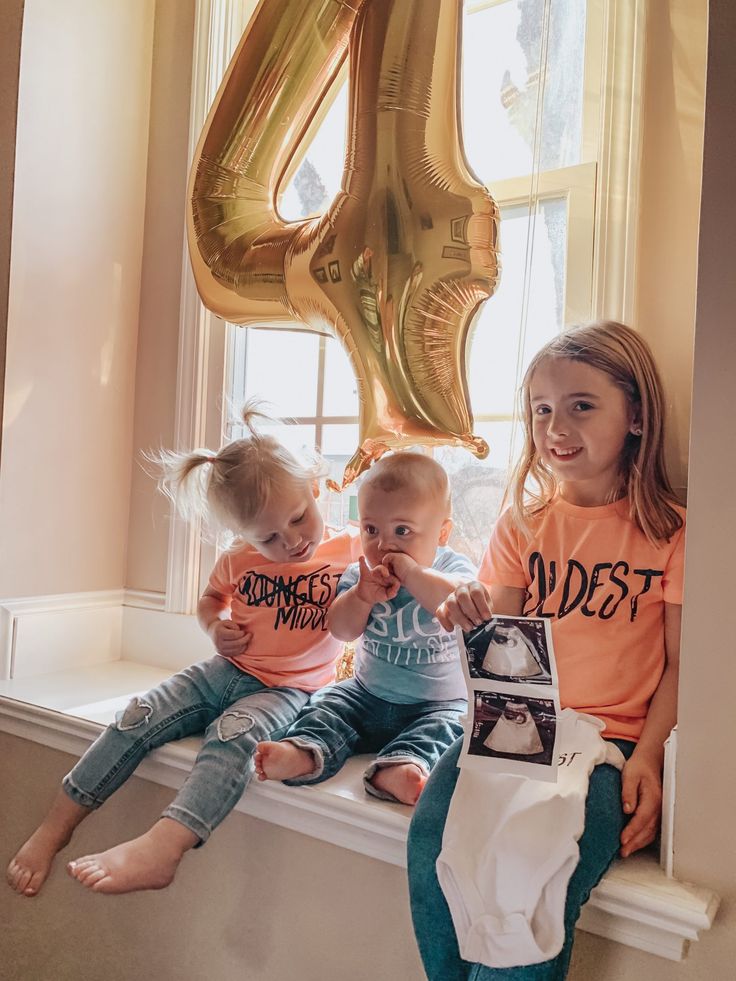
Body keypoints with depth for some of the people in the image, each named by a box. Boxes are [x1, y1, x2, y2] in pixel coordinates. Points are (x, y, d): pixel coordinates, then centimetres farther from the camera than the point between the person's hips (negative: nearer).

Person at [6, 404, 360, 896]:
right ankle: (52, 830, 2)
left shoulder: (351, 552, -9)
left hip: (287, 690, -4)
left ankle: (161, 848, -43)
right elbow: (211, 598, 22)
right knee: (135, 720, -11)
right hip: (222, 673, 4)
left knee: (233, 733, -35)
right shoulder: (239, 560, 2)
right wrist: (216, 629, -1)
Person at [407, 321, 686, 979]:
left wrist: (648, 758, -14)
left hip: (611, 737, -2)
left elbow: (679, 666, 1)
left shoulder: (669, 530, 1)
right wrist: (476, 622, -16)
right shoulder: (523, 520, 10)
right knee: (432, 840, -23)